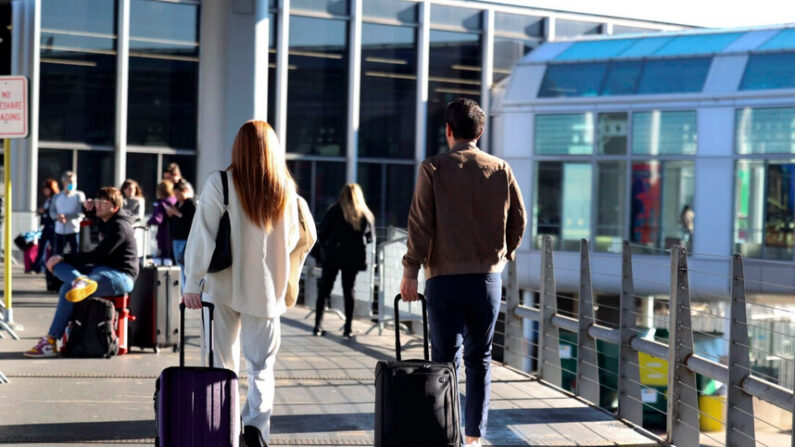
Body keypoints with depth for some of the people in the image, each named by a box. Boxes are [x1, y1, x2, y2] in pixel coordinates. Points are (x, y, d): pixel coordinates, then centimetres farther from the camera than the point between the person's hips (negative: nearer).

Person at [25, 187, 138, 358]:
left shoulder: (119, 227, -15)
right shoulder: (106, 220, 14)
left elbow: (97, 256, -21)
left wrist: (64, 258, -19)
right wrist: (90, 207, 18)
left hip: (121, 277, -10)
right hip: (103, 269, 10)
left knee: (68, 288, -27)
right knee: (56, 263, -6)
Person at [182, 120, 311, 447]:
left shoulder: (220, 183, -8)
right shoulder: (286, 190, 0)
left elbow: (203, 235, -9)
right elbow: (293, 239, 10)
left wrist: (192, 283, -4)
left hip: (224, 287, -1)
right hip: (267, 289, 1)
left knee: (223, 360, 12)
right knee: (261, 364, 6)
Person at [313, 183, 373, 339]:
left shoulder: (335, 210, -4)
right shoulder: (366, 214, 5)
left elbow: (322, 232, -6)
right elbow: (369, 238, 6)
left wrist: (326, 247, 9)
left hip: (333, 256, -2)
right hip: (353, 258, 2)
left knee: (324, 290, 6)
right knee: (348, 291, 9)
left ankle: (318, 326, 4)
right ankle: (348, 329, 6)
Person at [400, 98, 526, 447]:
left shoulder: (433, 168, -4)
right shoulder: (501, 170, 4)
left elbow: (420, 222, -8)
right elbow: (518, 219, 7)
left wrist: (411, 271, -3)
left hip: (444, 277, -2)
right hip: (487, 277, 2)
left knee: (446, 357, 4)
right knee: (479, 358, 10)